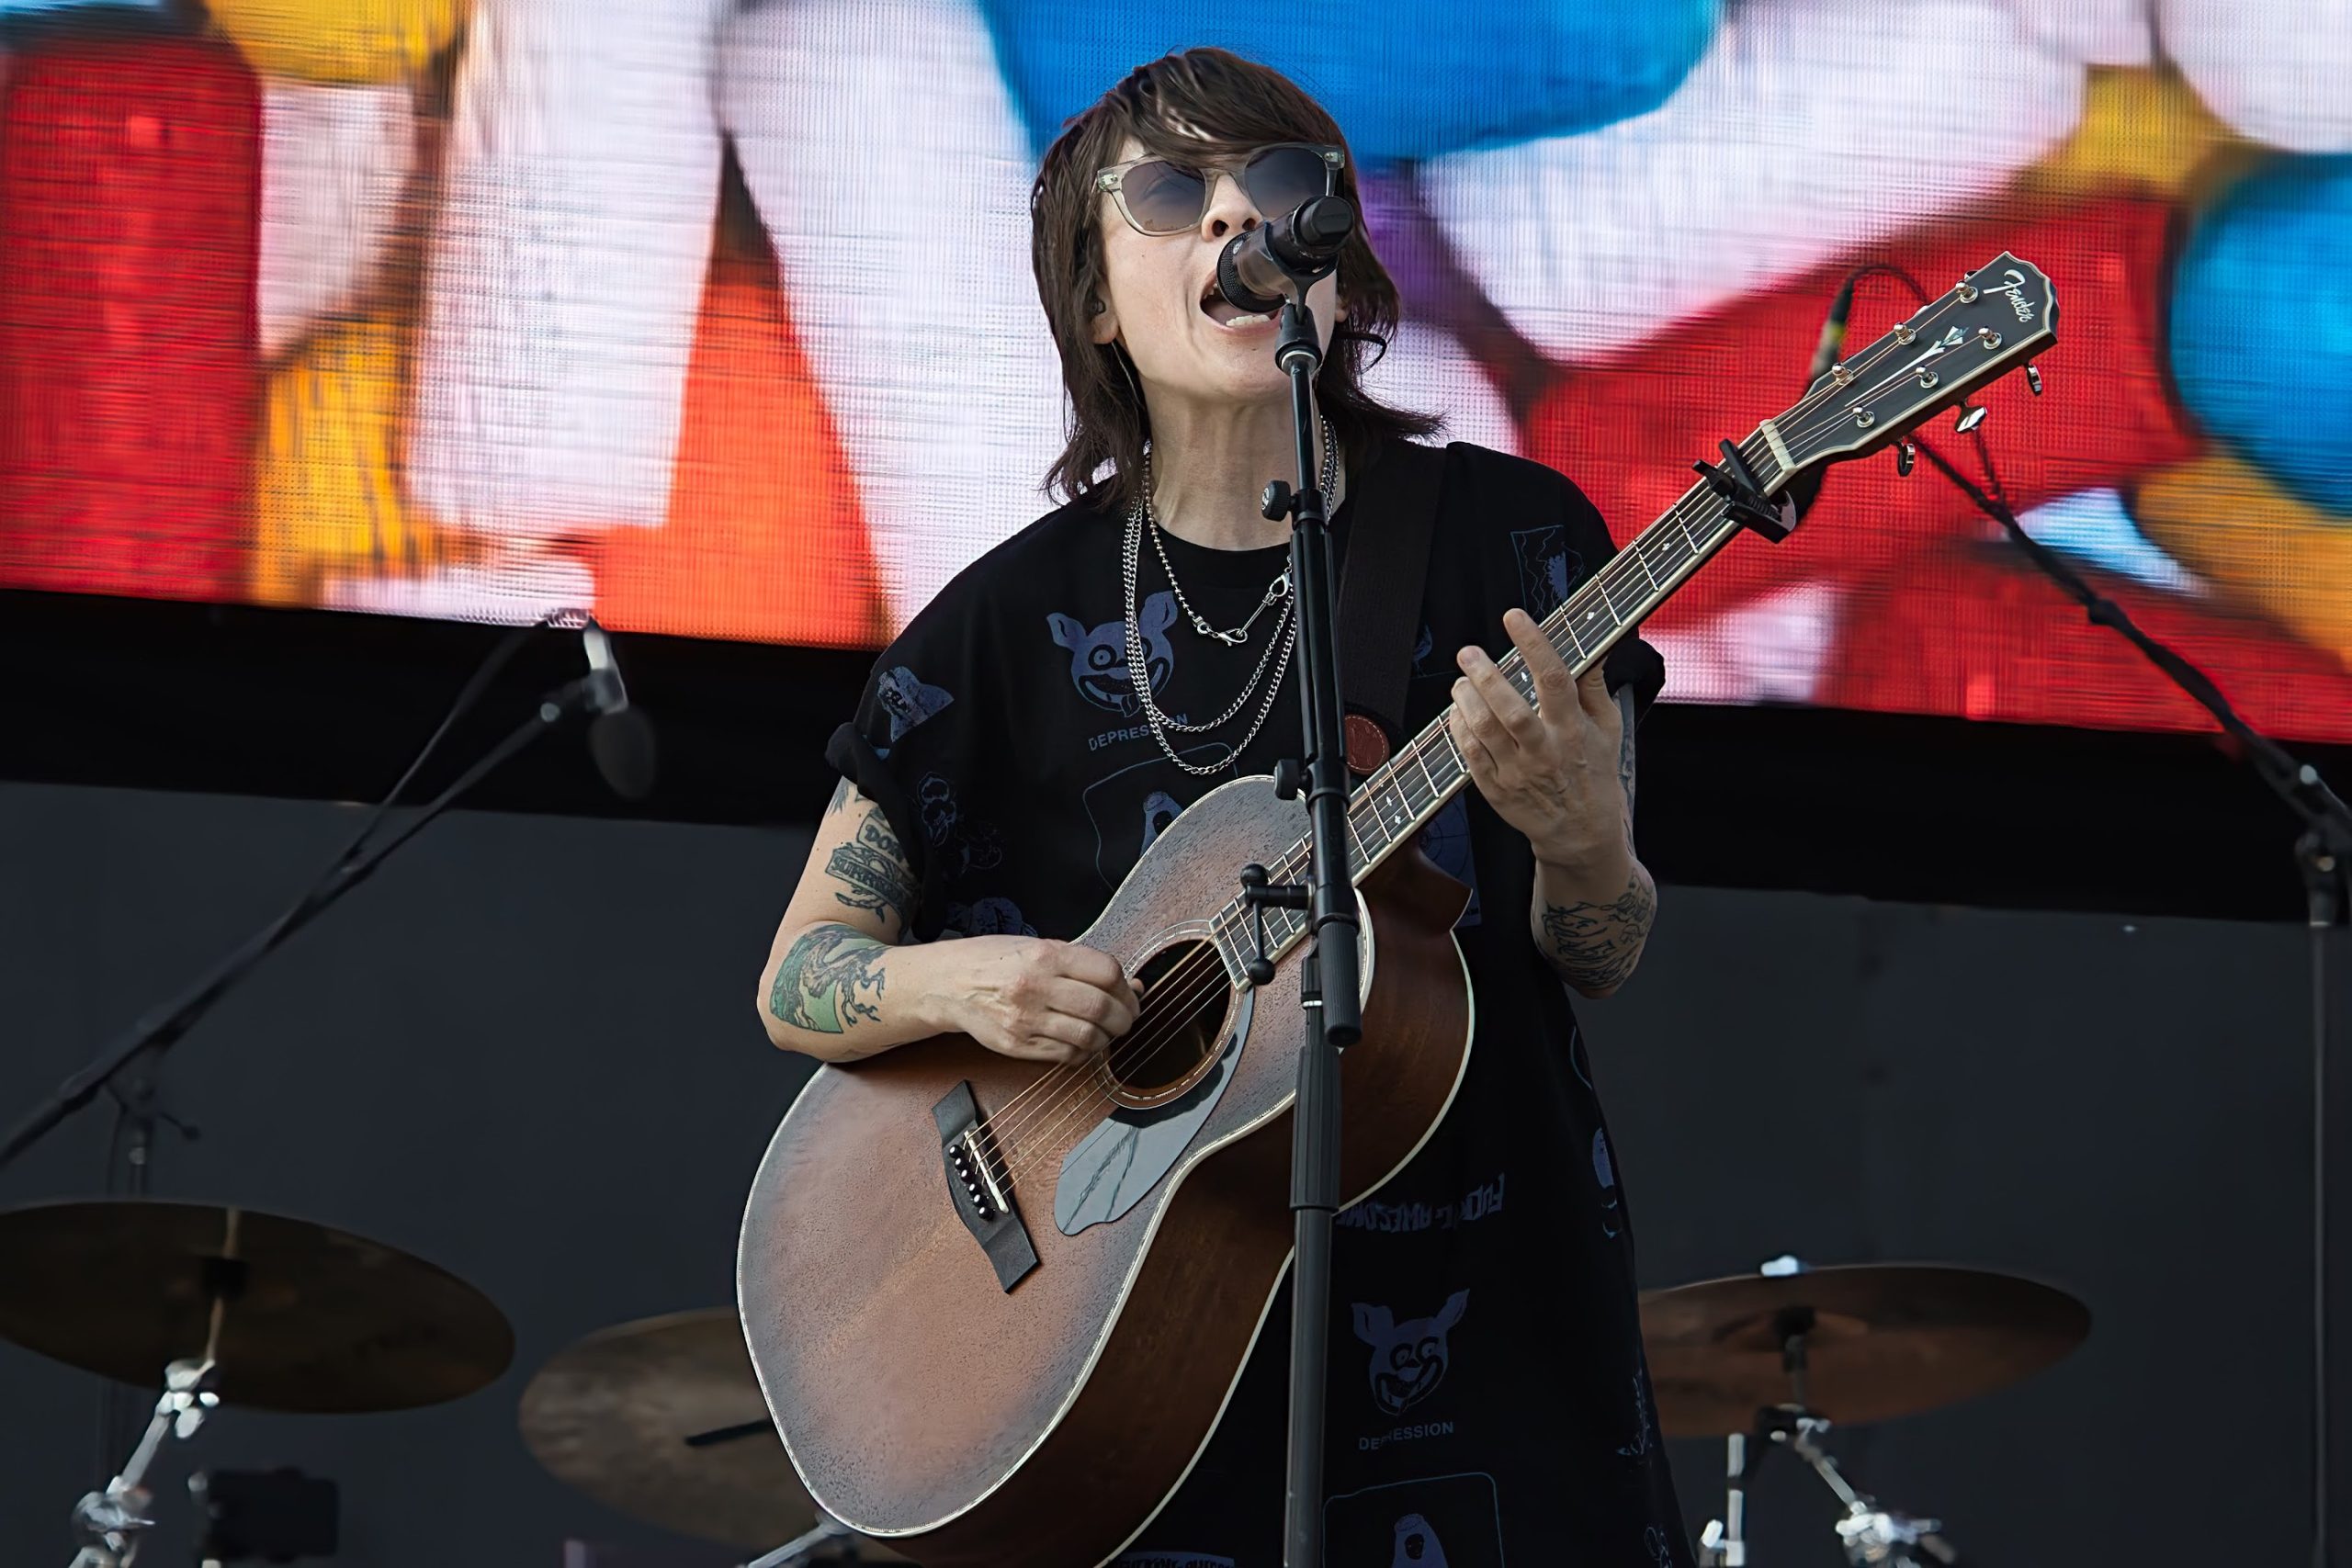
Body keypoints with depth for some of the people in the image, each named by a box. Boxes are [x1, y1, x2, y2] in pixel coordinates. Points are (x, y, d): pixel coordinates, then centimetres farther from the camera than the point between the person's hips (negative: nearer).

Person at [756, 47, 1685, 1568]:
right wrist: (955, 979, -17)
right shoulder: (1018, 616, -1)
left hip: (1485, 1340, 0)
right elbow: (799, 979, 4)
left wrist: (1583, 840, -22)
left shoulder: (1501, 536, -2)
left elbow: (1600, 960, 0)